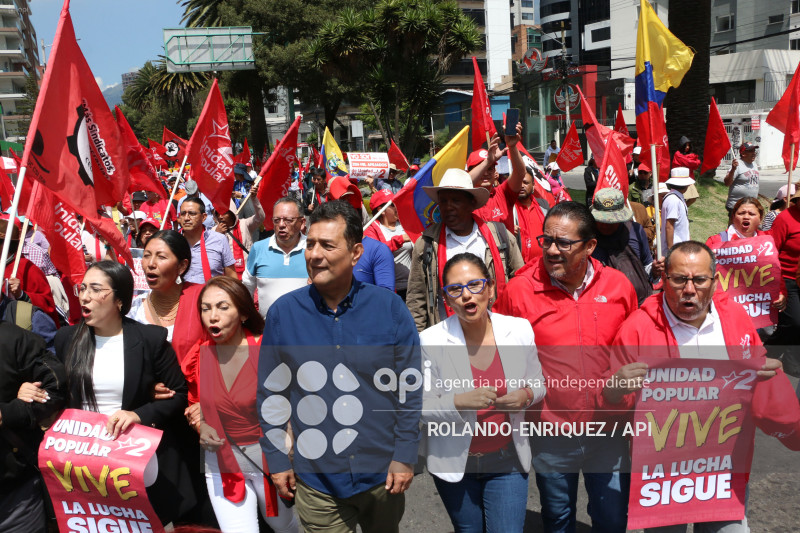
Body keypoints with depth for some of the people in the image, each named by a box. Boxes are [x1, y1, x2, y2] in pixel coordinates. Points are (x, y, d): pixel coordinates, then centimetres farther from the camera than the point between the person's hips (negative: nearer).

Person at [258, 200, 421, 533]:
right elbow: (270, 393, 2)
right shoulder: (282, 313, -7)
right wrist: (277, 460, 2)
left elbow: (410, 388, -3)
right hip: (315, 480, 0)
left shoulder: (389, 307, -9)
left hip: (383, 474, 1)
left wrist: (405, 456, -4)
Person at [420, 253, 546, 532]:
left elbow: (538, 383, 6)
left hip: (508, 459, 1)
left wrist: (526, 395, -16)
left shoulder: (520, 329, -8)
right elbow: (421, 407, -11)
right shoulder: (430, 341, -15)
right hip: (454, 461, 0)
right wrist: (460, 402, -29)